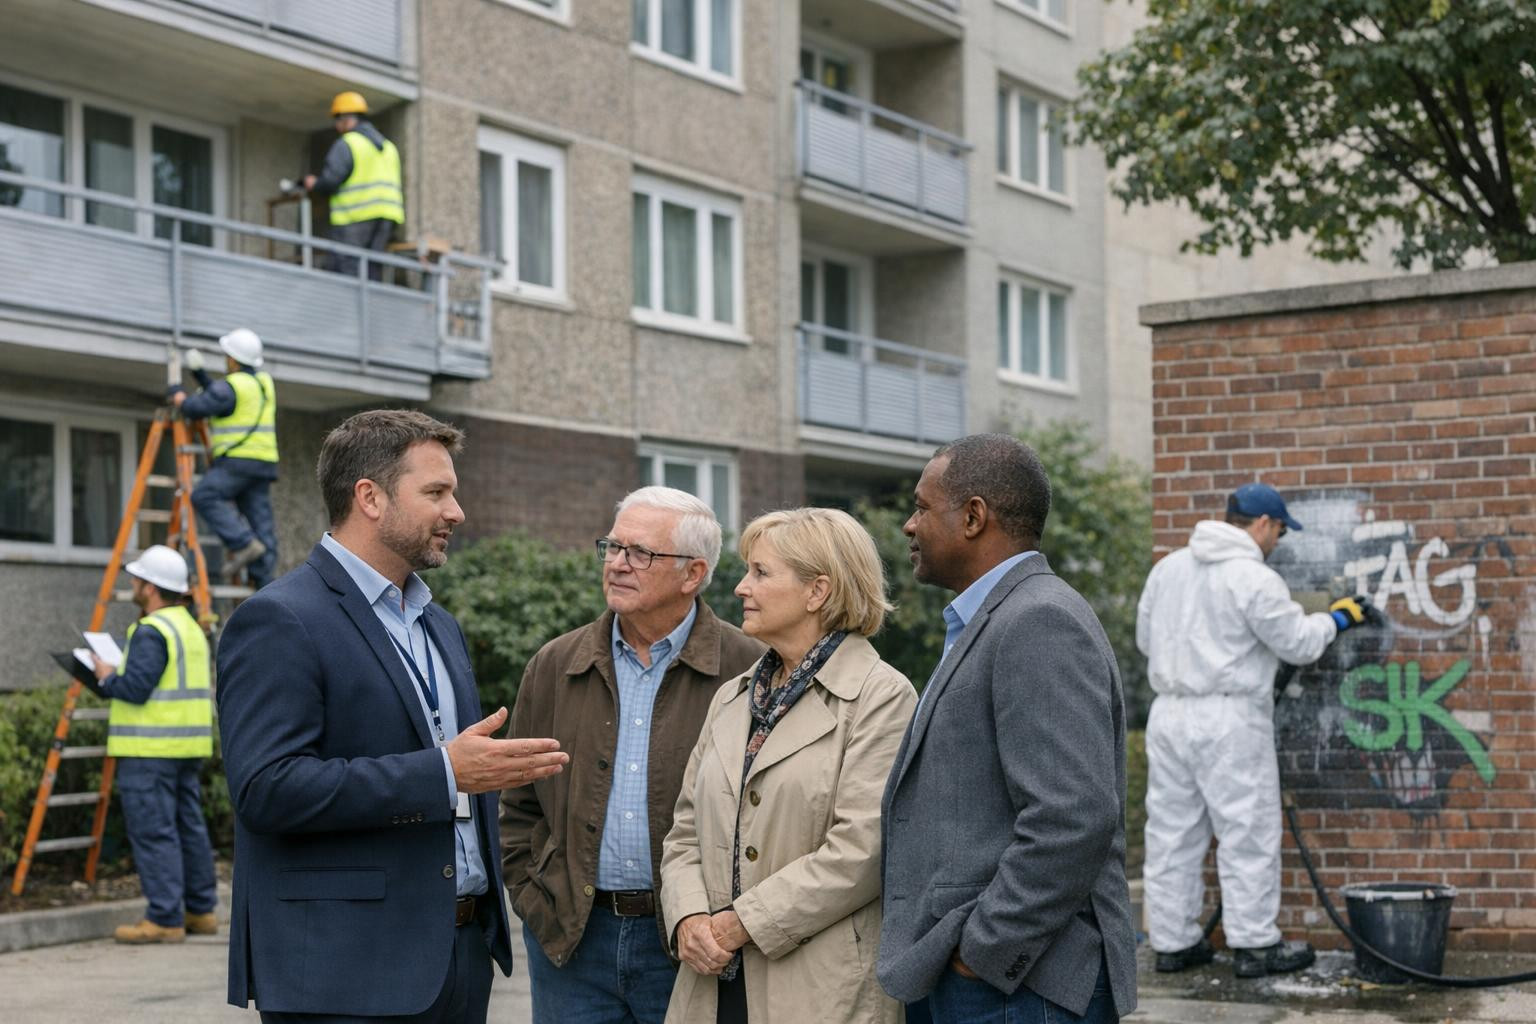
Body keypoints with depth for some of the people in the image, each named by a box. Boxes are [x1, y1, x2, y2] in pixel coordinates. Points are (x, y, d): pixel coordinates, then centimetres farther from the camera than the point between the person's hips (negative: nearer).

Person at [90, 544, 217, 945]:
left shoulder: (152, 631, -14)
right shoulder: (192, 628, 16)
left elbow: (136, 689, -20)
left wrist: (108, 676, -1)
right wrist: (116, 678, 22)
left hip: (151, 748, -10)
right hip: (189, 746, 10)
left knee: (153, 831, -7)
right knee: (189, 826, 14)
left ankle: (165, 919, -7)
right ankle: (200, 911, 20)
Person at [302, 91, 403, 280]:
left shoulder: (346, 145, -5)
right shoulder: (388, 146, 20)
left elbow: (330, 181, -14)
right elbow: (395, 185, 18)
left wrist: (314, 184, 6)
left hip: (354, 220, -7)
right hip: (385, 220, 7)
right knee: (373, 271, 6)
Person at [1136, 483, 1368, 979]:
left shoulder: (1168, 567, 9)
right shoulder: (1254, 579, -12)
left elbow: (1146, 638, 16)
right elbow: (1298, 644, -5)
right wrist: (1336, 618, 13)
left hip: (1168, 712, 7)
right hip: (1228, 720, -7)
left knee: (1172, 832, 11)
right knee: (1248, 833, 2)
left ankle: (1172, 941, 16)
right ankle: (1255, 945, 5)